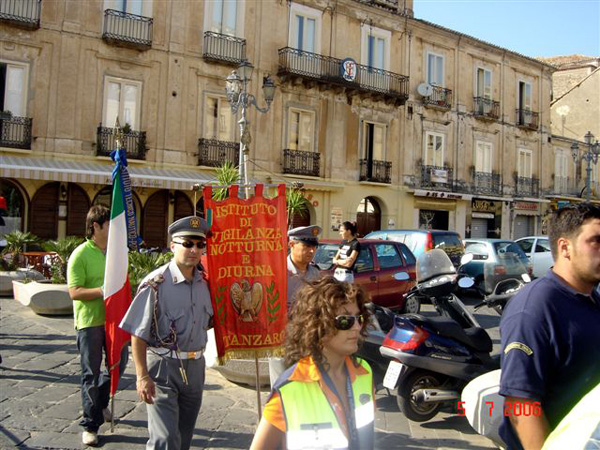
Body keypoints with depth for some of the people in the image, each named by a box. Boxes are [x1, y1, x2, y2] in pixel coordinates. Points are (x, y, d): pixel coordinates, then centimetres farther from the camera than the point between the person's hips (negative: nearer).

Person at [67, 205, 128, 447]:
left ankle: (100, 402, 41)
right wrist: (104, 291, -28)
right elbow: (74, 292, -17)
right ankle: (90, 425, 17)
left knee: (119, 363, 14)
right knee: (91, 374, 3)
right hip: (89, 321, -6)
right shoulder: (80, 255, -12)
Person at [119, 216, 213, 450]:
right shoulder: (156, 283, -15)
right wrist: (142, 376, -16)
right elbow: (139, 334, -13)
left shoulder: (205, 281, 2)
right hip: (162, 366, -6)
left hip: (195, 366, 6)